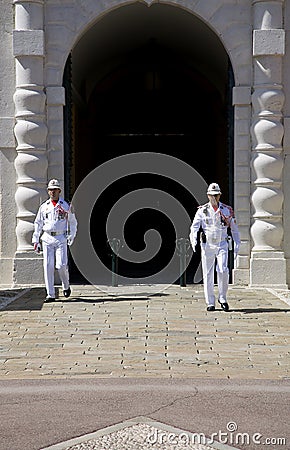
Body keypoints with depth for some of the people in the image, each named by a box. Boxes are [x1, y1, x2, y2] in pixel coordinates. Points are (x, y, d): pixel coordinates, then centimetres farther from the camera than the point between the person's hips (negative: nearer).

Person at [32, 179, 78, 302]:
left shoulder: (66, 206, 6)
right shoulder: (44, 207, 10)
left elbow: (72, 222, 11)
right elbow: (38, 224, 14)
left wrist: (71, 236, -2)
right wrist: (36, 241, 8)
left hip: (61, 238, -2)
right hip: (47, 239, 2)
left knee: (61, 265, -11)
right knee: (48, 266, -3)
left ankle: (66, 286, 18)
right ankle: (50, 294, 1)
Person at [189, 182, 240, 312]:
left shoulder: (227, 210, 4)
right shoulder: (202, 211, 1)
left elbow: (234, 229, 10)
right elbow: (194, 226, -9)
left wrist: (237, 245, 4)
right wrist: (193, 240, -28)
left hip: (222, 245, 0)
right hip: (207, 246, 0)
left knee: (223, 270, -17)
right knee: (208, 275, 1)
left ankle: (222, 298, 2)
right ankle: (210, 303, 10)